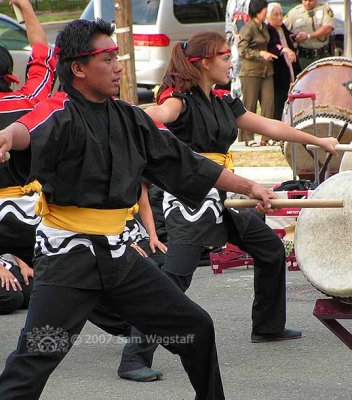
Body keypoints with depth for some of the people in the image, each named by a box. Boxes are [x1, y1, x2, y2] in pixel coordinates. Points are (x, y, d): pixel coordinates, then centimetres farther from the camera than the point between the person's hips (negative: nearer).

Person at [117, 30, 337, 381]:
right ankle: (134, 358, -18)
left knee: (270, 248, 21)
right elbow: (163, 112, -36)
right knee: (174, 278, -18)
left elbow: (268, 126, 23)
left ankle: (268, 327, 37)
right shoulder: (182, 98, -12)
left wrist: (318, 141, 30)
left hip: (220, 197, 9)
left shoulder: (223, 102, 13)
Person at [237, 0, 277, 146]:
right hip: (251, 72, -7)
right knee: (250, 106, -1)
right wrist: (260, 54, -20)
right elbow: (242, 51, -14)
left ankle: (266, 137, 6)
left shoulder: (264, 27, 14)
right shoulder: (248, 29, -11)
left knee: (269, 103, 1)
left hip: (266, 71, 7)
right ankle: (248, 138, 6)